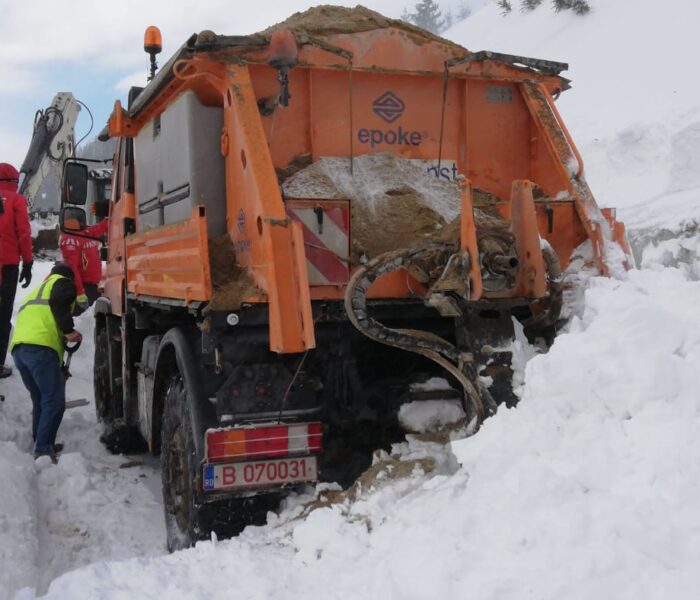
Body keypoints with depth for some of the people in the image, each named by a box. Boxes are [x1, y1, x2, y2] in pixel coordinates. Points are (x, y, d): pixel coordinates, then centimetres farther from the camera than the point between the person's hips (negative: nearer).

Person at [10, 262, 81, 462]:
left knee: (40, 401, 19)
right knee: (54, 401, -10)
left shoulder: (35, 292, 39)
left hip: (18, 348, 8)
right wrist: (69, 330, -9)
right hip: (40, 347, -8)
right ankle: (43, 450, -18)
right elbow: (58, 301, -9)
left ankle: (40, 445, 22)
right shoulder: (62, 283, 16)